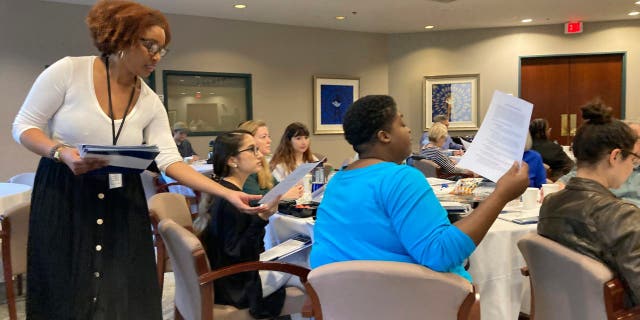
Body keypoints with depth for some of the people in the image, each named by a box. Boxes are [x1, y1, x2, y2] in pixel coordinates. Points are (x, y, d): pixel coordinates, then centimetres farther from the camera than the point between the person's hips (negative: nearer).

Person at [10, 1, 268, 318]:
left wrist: (229, 194, -17)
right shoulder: (68, 71, -10)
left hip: (122, 203, 3)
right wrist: (62, 153, -25)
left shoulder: (150, 103, -1)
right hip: (61, 196, -2)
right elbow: (23, 126, -4)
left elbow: (170, 161, -8)